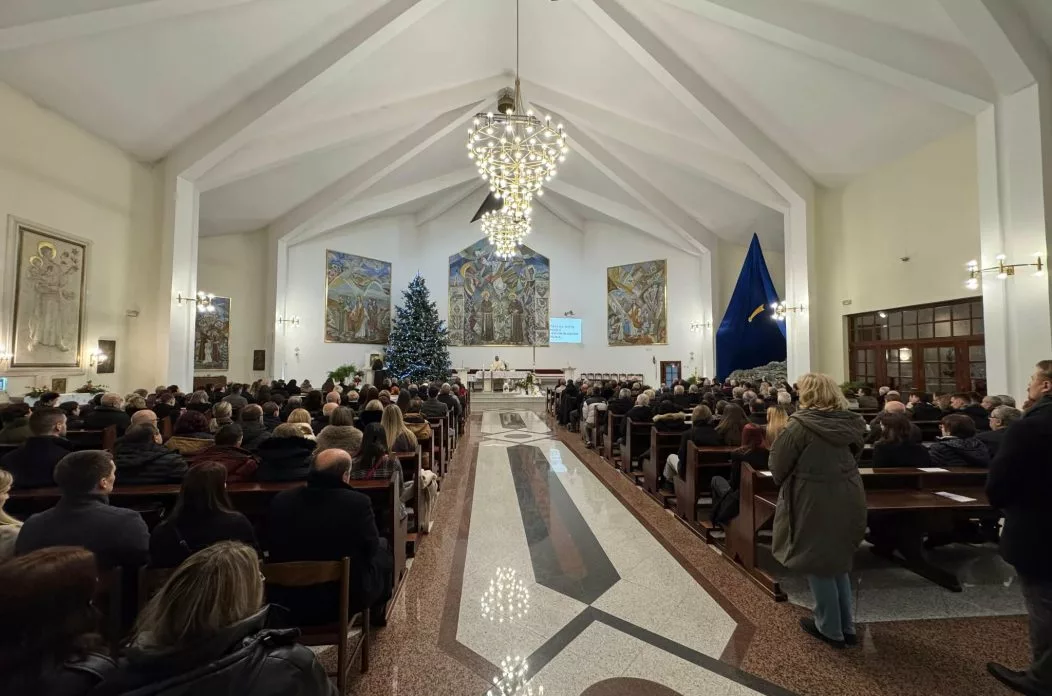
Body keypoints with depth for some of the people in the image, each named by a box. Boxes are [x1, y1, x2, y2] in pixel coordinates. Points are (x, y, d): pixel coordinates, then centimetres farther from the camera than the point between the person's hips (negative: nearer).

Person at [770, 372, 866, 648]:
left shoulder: (800, 426, -19)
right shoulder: (851, 423, 0)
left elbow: (777, 464, -13)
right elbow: (854, 456, 16)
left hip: (815, 503, -7)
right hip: (848, 499, 7)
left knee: (817, 565, 11)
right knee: (837, 562, 22)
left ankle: (830, 629, 26)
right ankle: (846, 626, 34)